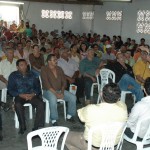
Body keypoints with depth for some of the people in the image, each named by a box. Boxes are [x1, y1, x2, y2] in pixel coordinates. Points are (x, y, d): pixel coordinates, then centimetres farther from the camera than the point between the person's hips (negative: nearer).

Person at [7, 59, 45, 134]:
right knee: (18, 105, -35)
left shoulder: (31, 75, 12)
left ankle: (37, 126, -22)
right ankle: (22, 126, -19)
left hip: (32, 95, 1)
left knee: (41, 104, -28)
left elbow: (38, 87, 8)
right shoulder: (13, 75, 6)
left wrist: (33, 94, -14)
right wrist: (21, 95, -16)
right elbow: (10, 89, -1)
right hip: (19, 96, -1)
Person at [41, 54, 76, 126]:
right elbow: (46, 83, -16)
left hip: (60, 90, 6)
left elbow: (64, 81, 8)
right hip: (48, 90, -5)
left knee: (73, 97, -15)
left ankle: (69, 116, 3)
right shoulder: (44, 69, -7)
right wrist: (55, 93, -23)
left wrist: (62, 92, -9)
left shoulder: (59, 69, 11)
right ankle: (54, 120, -24)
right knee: (53, 99, -38)